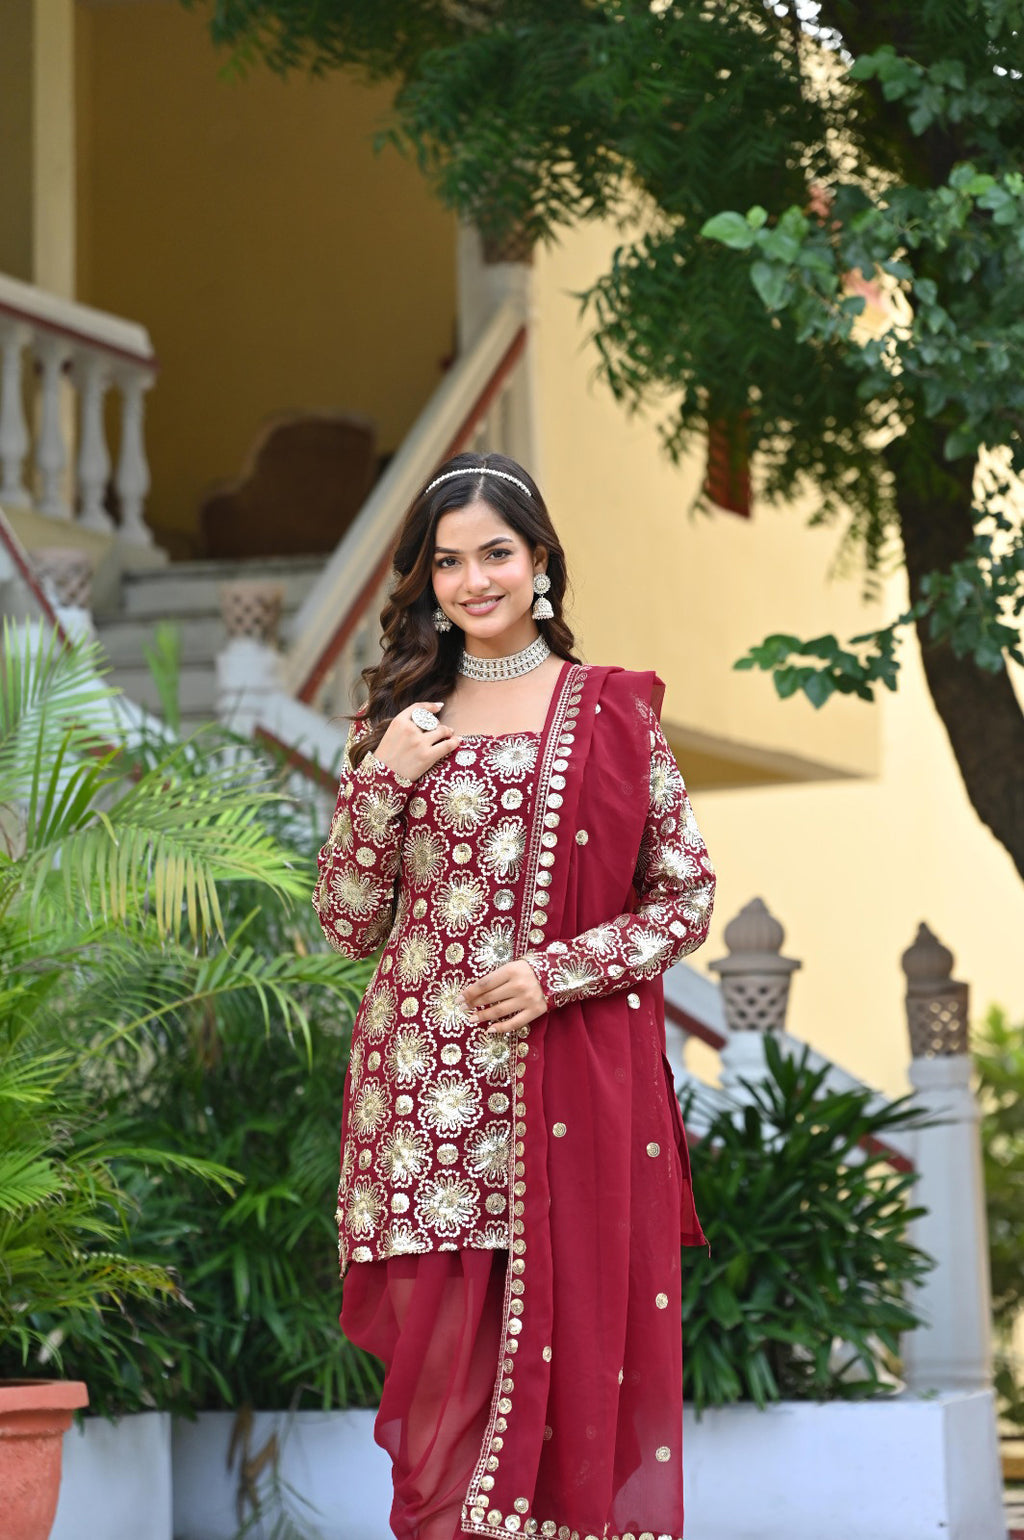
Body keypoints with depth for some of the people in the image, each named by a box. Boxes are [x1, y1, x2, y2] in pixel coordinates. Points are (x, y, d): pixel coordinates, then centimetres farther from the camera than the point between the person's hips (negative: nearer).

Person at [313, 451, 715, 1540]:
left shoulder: (611, 713, 5)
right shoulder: (398, 722, 12)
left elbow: (689, 899, 4)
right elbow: (348, 926, 8)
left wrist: (559, 972, -10)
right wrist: (382, 780, -5)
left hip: (574, 1088, -1)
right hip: (427, 1091, 2)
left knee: (570, 1350, -1)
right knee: (442, 1360, -1)